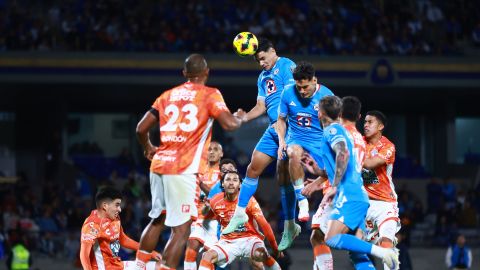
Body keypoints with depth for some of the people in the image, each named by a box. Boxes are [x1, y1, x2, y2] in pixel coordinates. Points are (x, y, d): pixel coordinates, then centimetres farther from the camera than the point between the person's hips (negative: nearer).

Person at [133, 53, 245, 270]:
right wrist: (240, 117, 11)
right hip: (183, 169, -6)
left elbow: (141, 128, 14)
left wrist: (148, 149, 34)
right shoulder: (210, 95, 1)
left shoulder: (168, 95, 15)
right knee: (181, 229, -5)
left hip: (160, 163, 6)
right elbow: (229, 124, -12)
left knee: (157, 219, 23)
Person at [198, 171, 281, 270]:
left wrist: (275, 248, -13)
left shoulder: (249, 200, -13)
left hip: (249, 239, -3)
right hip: (228, 242, 3)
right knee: (208, 256, -22)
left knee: (260, 254, -33)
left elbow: (264, 224, -13)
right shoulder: (215, 201, -6)